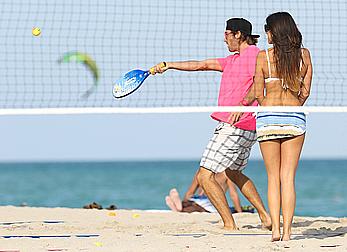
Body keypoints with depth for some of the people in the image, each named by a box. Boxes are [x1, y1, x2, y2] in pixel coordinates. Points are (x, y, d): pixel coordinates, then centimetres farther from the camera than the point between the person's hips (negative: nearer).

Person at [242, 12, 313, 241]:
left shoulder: (263, 56, -3)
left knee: (273, 177, 7)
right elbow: (305, 92, 6)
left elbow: (257, 93, -2)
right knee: (288, 177, 3)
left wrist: (246, 101, 19)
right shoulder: (304, 55, 3)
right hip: (295, 118, 1)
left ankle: (275, 229, -3)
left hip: (268, 118, -1)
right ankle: (287, 231, -4)